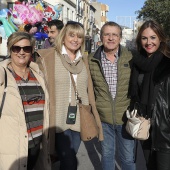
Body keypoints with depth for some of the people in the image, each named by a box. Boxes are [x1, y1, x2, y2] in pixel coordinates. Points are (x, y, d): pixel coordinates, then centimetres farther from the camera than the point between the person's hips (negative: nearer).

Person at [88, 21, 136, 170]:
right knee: (107, 154, 18)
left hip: (126, 117, -1)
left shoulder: (131, 58, -5)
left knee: (128, 157, 13)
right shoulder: (92, 60, -3)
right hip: (103, 118, 1)